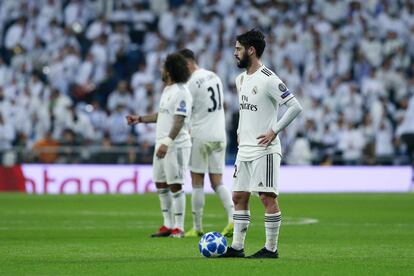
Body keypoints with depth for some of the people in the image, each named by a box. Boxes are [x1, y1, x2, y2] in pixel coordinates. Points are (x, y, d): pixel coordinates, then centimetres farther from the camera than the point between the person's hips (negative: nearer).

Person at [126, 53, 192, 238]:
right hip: (162, 144, 10)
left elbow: (179, 120, -22)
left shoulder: (181, 92, -15)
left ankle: (179, 227, -2)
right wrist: (140, 119, 27)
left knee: (175, 185, -7)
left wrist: (167, 142, -29)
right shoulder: (167, 90, 16)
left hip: (176, 145, -10)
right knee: (160, 183, 12)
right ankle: (168, 225, 19)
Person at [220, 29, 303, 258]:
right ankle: (237, 247, 12)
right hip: (244, 149, 9)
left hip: (264, 149, -9)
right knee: (239, 197, 8)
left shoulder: (268, 80, -14)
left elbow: (295, 107, -18)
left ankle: (271, 248, 0)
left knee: (267, 197, -6)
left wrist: (274, 131, -18)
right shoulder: (241, 79, 13)